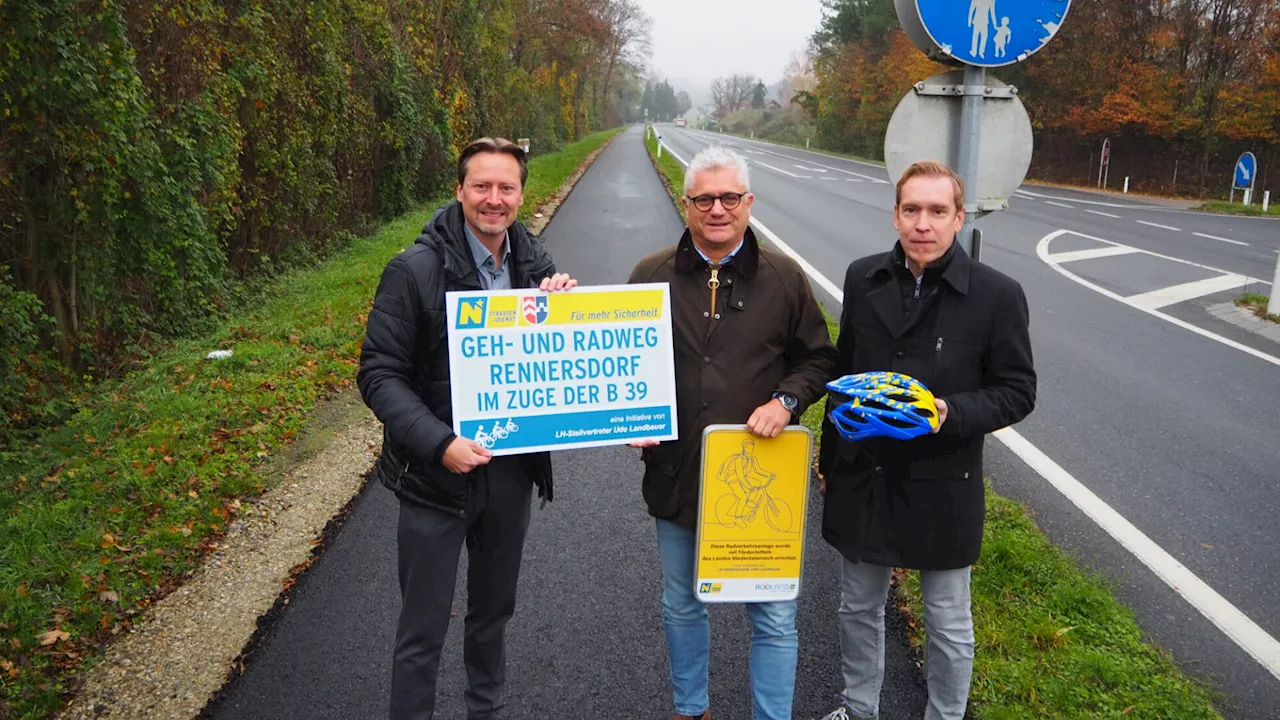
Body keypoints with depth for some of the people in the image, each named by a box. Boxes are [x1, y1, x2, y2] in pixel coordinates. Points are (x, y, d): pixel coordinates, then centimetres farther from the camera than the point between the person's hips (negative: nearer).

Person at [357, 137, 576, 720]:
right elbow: (379, 375, -15)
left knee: (493, 610, 24)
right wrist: (440, 444, -28)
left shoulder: (536, 264, 1)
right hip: (435, 475, -5)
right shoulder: (415, 269, -14)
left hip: (512, 468, 5)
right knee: (422, 631, 7)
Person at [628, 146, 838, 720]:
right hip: (676, 473, 2)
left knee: (774, 616, 6)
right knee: (681, 605, 20)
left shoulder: (784, 278, -1)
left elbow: (818, 359, 6)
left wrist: (785, 400, -12)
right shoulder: (652, 275, 1)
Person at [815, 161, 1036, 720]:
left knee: (948, 625, 13)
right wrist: (829, 460, 14)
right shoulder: (864, 278, -1)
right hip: (862, 479, 4)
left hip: (943, 489, -3)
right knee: (859, 608, 21)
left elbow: (1018, 392, -7)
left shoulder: (997, 295, -13)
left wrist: (952, 414, -25)